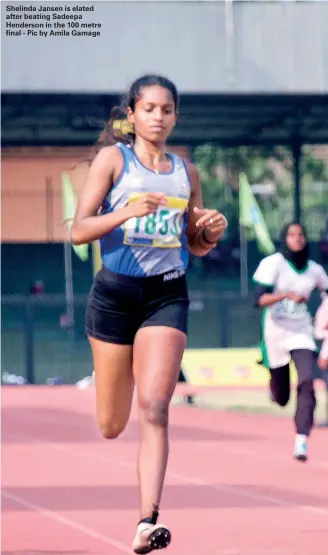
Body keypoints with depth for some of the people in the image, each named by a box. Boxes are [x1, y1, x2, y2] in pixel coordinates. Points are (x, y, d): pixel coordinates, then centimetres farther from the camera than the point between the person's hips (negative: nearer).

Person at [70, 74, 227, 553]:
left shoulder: (186, 173, 11)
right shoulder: (113, 158, 0)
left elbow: (195, 245, 20)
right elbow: (79, 231, -8)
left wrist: (213, 232, -3)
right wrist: (127, 212, -24)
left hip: (168, 296, 1)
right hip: (116, 292, -1)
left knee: (154, 410, -16)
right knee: (111, 427, 8)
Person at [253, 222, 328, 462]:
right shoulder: (273, 264, -9)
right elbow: (259, 300, -18)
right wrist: (287, 294, -32)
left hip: (301, 333, 2)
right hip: (276, 334, -2)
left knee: (307, 382, -22)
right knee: (281, 398, 8)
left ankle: (301, 440, -23)